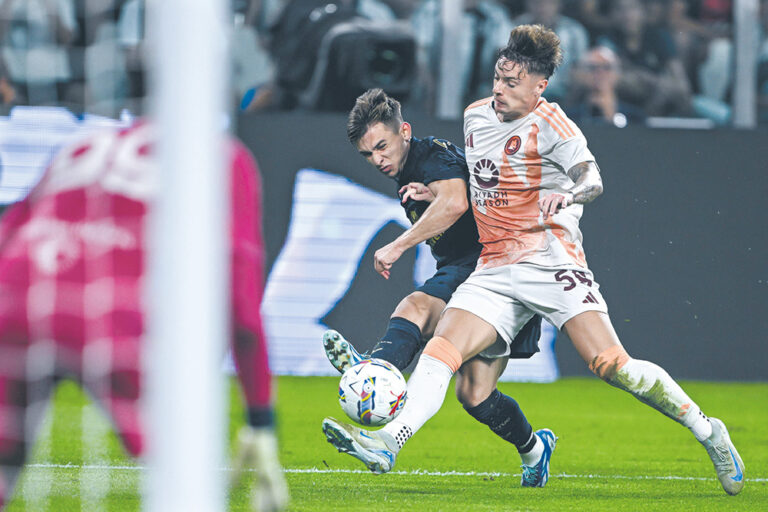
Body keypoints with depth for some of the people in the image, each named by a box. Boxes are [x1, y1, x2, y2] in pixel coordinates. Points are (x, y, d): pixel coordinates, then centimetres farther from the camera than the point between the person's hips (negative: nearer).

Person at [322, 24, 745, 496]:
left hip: (550, 260, -6)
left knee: (611, 365, -16)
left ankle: (707, 431, -2)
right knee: (441, 349, -15)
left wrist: (568, 194, -43)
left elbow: (592, 178, -21)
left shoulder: (549, 123, -6)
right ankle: (389, 442, -27)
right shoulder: (476, 116, 14)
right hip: (494, 271, 6)